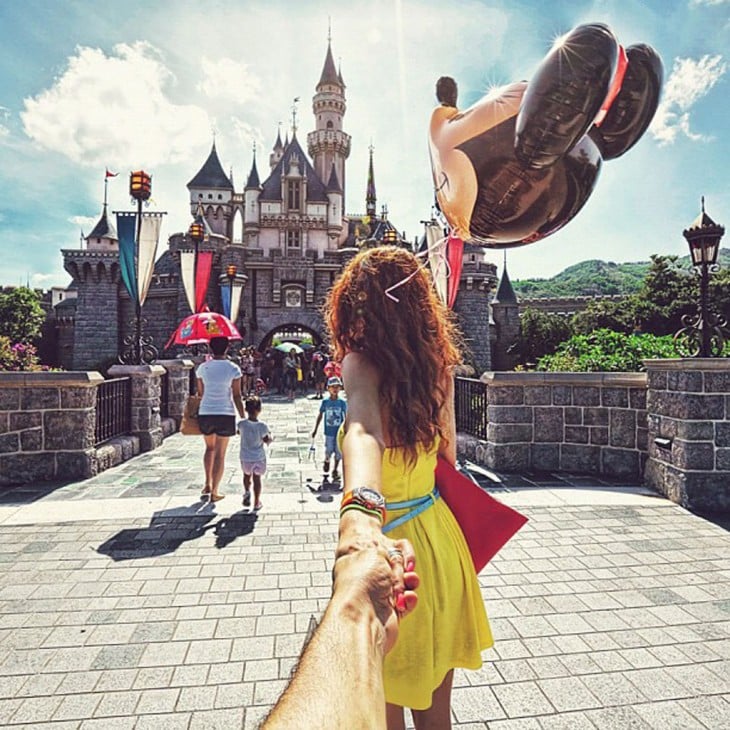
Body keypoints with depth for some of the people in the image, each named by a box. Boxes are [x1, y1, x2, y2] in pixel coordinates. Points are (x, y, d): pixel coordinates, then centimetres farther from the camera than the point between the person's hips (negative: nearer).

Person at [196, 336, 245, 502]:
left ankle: (208, 484, 25)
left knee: (210, 447, 25)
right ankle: (214, 492, 10)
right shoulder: (233, 368, -8)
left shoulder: (202, 367, 0)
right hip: (225, 414, -3)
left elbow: (200, 393, 7)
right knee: (220, 453, 5)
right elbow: (236, 396, -8)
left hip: (205, 413, 3)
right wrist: (243, 418, -2)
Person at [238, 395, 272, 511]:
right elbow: (267, 440, -9)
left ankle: (247, 491, 7)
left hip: (245, 458, 1)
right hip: (259, 458, -1)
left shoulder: (242, 424, -13)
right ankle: (256, 503, 16)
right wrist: (271, 436, 10)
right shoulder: (262, 426, -17)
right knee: (257, 479, 11)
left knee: (247, 475, 27)